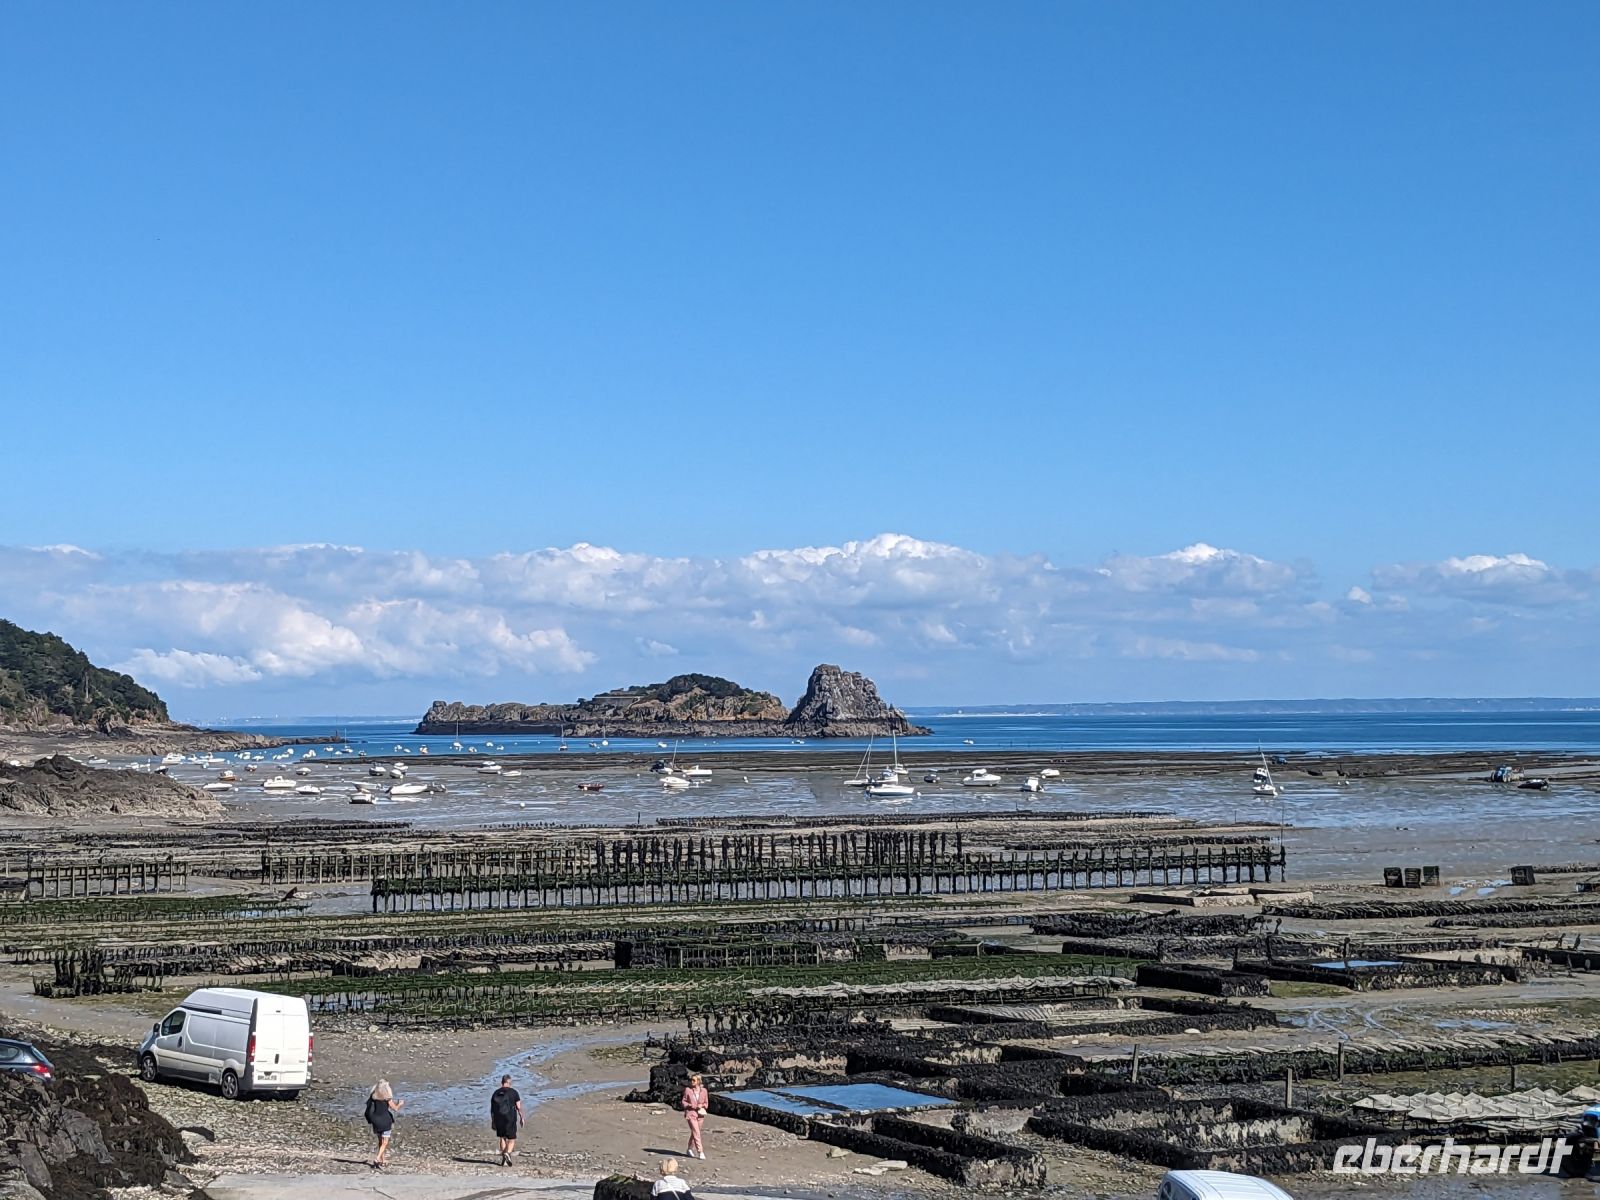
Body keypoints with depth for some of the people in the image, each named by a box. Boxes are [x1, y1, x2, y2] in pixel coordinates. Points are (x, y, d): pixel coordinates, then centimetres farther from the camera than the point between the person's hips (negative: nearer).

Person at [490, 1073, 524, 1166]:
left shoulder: (496, 1093, 5)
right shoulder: (513, 1092, -4)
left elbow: (492, 1108, 6)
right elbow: (518, 1107, -5)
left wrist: (492, 1121, 12)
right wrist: (521, 1118, 6)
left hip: (498, 1119, 3)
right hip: (510, 1119, -3)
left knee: (502, 1138, 14)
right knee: (511, 1139, 4)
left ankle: (503, 1160, 12)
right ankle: (508, 1153, -23)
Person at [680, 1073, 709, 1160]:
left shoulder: (703, 1090, 1)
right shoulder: (688, 1090, -3)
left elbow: (706, 1103, 10)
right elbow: (683, 1101, 3)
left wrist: (701, 1105, -11)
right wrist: (689, 1105, -14)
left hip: (700, 1114, 3)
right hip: (690, 1114, -3)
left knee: (694, 1133, 16)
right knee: (696, 1133, -12)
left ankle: (690, 1149, 34)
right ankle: (700, 1152, -14)